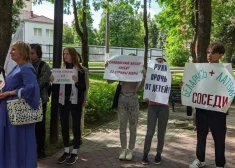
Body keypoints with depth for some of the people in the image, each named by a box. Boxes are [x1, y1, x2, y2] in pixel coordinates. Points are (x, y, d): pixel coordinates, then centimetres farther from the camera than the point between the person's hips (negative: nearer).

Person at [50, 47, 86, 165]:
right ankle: (66, 151, 22)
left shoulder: (80, 70, -6)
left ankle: (74, 153, 12)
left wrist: (77, 82, -26)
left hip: (75, 102, -4)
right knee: (64, 126, 10)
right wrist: (53, 81, -9)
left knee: (76, 126, 3)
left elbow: (83, 88, -8)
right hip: (63, 101, 5)